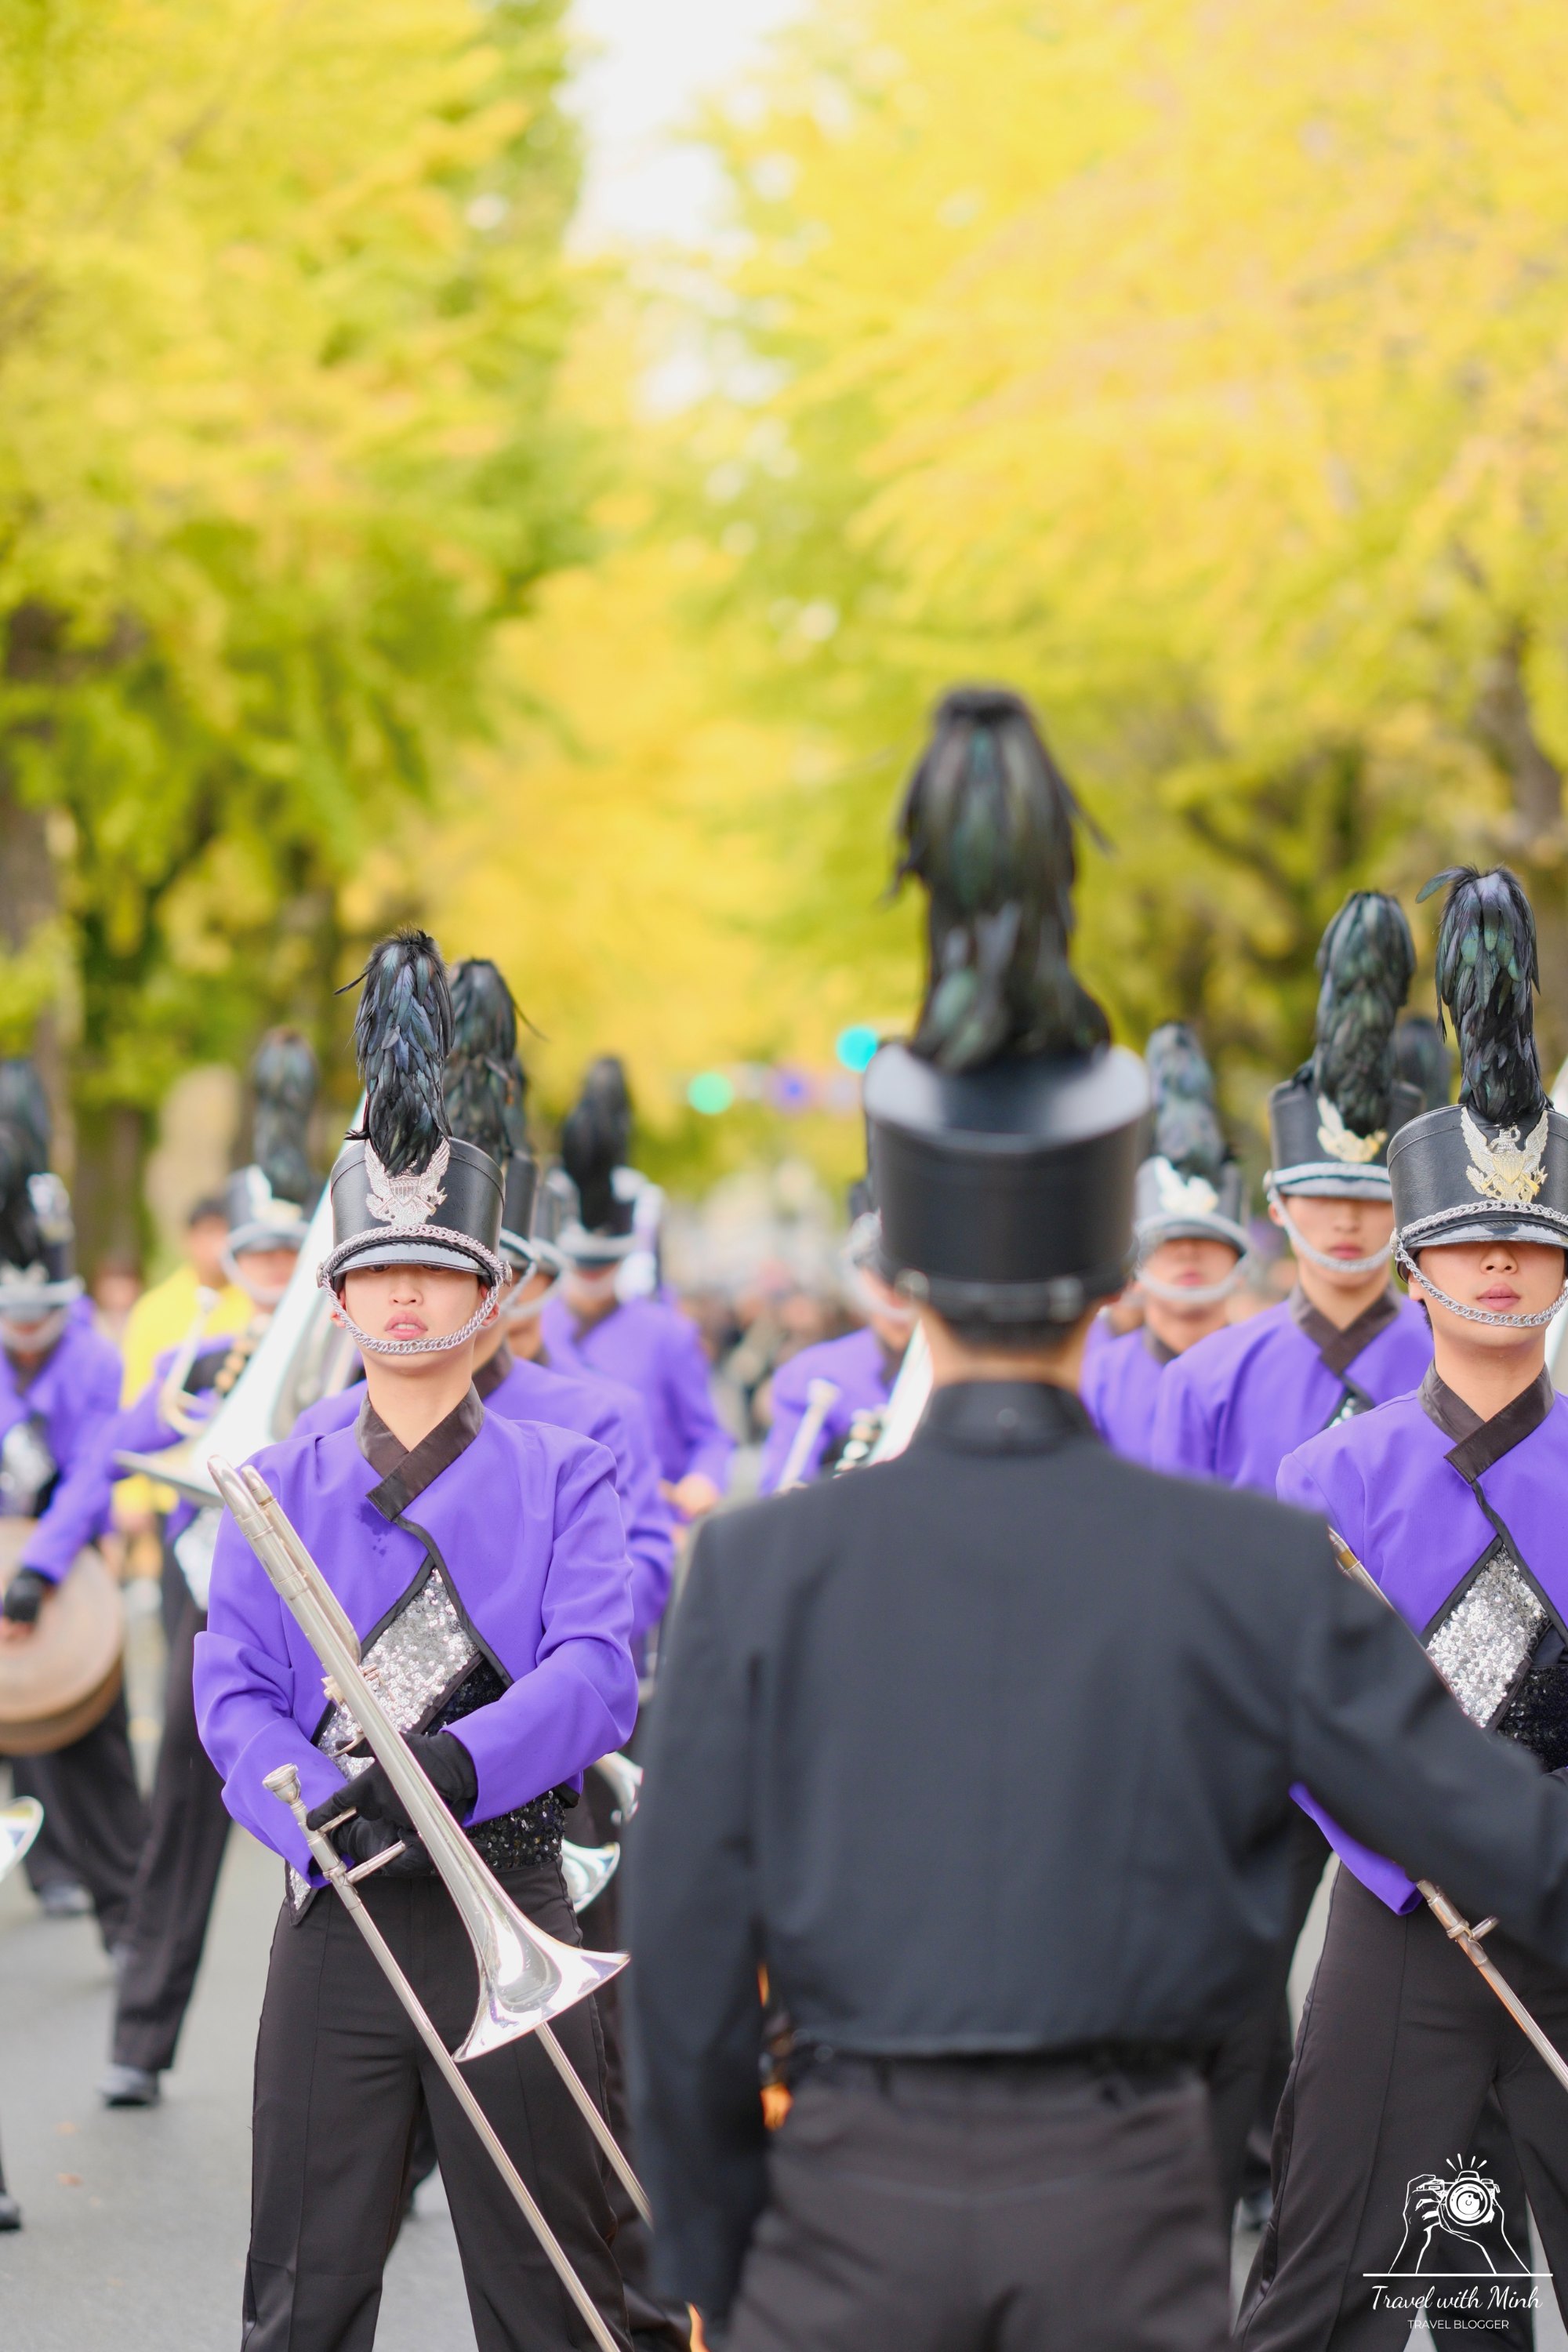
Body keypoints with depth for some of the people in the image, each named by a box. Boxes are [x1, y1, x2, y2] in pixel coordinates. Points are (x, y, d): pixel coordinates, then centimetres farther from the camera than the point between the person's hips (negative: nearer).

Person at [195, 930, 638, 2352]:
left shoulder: (563, 1479, 3)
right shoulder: (277, 1489, 9)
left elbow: (597, 1676, -11)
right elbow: (233, 1696, -1)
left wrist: (451, 1770, -29)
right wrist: (326, 1811, -21)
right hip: (338, 1914, 1)